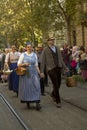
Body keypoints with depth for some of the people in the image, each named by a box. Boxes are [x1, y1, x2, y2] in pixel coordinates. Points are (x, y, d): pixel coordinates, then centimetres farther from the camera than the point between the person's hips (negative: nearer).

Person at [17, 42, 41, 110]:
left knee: (36, 86, -10)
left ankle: (37, 103, -12)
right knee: (26, 87, 3)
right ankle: (27, 102, 20)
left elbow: (36, 65, 10)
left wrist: (39, 72, 1)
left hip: (34, 72, 1)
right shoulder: (23, 55, 0)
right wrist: (24, 64, -16)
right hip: (25, 73, -1)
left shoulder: (34, 55, 7)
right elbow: (18, 64, 1)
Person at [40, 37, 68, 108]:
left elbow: (61, 58, 17)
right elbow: (43, 61, -3)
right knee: (55, 85, -7)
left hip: (58, 68, 5)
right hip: (51, 69, -5)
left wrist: (65, 67, 16)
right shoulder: (45, 50, -2)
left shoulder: (57, 48, 12)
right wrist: (42, 71, -7)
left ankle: (53, 94, 41)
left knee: (59, 83, 11)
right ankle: (58, 101, 5)